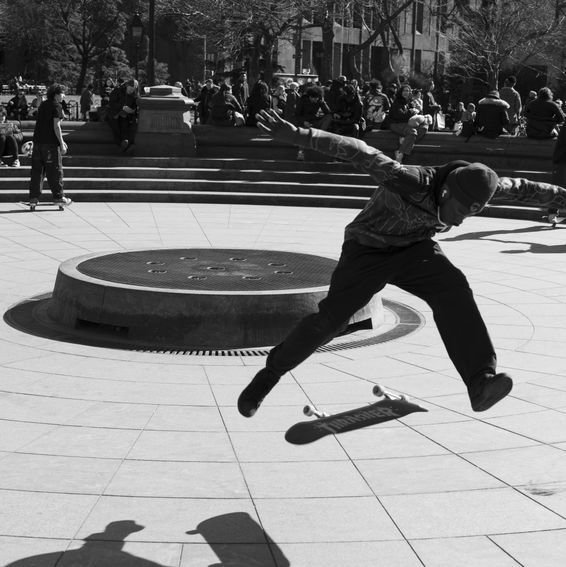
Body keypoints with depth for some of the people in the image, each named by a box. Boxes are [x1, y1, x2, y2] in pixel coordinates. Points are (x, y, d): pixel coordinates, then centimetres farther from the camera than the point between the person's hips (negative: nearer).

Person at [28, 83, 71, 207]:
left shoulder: (43, 105, 16)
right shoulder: (57, 107, -8)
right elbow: (56, 126, -14)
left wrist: (61, 141, 26)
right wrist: (61, 144, -10)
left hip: (38, 141, 7)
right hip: (50, 143, -7)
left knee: (37, 169, 8)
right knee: (55, 170, 1)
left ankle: (34, 197, 8)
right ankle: (58, 196, 5)